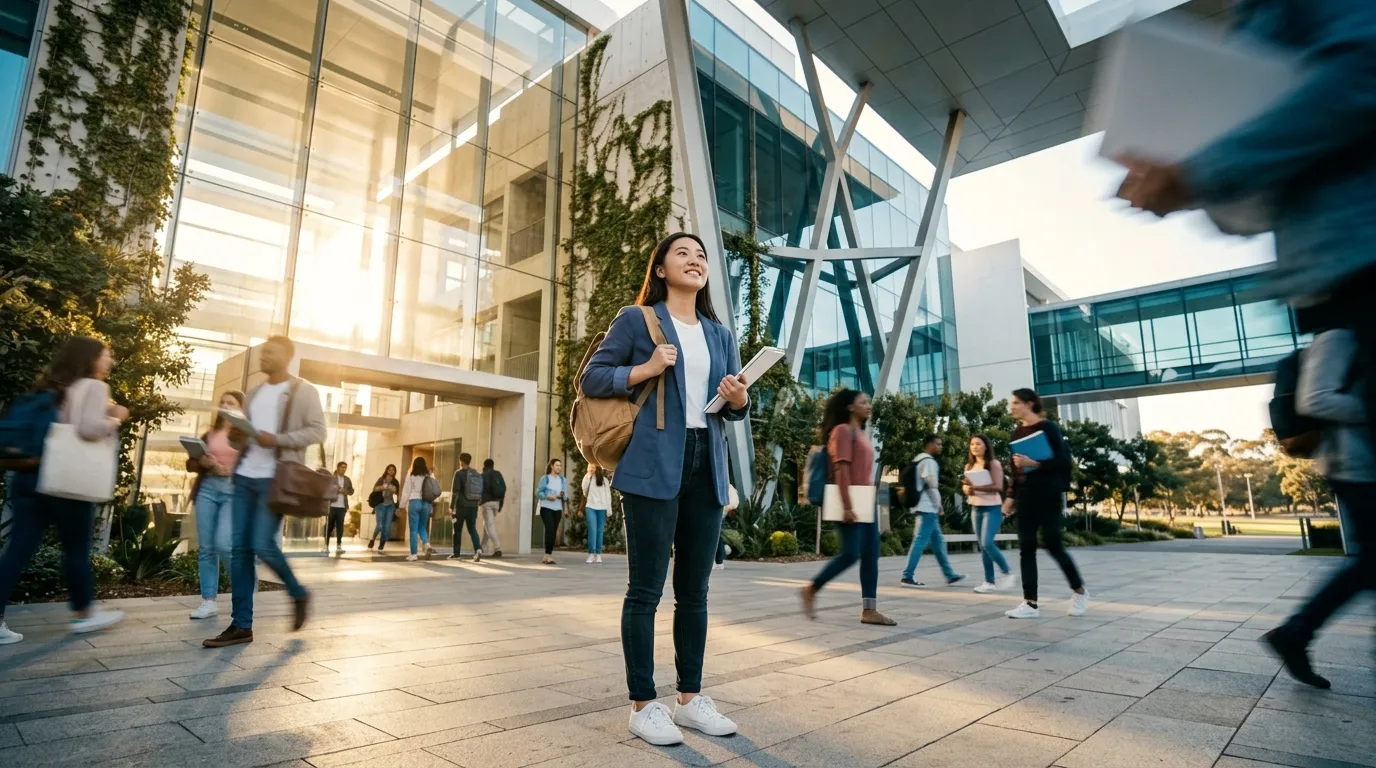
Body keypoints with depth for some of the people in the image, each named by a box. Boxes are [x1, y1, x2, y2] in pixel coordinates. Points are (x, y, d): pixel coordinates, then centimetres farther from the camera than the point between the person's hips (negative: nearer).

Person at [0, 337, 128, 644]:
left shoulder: (51, 387, 18)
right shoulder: (93, 386, -7)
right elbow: (89, 428, -22)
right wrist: (115, 420, -3)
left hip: (29, 474, 7)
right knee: (76, 549, 6)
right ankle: (83, 614, 19)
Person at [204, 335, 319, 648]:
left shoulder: (303, 391, -2)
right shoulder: (254, 393, 19)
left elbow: (317, 432, -10)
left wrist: (276, 440, -20)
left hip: (276, 479, -7)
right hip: (245, 476, 7)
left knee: (263, 545, -13)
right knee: (239, 549, 3)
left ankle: (298, 594, 13)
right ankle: (241, 625, 10)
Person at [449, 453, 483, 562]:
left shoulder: (459, 473, -7)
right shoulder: (478, 474, 10)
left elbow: (455, 491, -11)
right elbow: (482, 491, 12)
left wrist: (451, 505, -6)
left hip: (461, 505, -4)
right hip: (473, 506, 4)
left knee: (457, 530, 9)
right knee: (472, 529, 6)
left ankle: (456, 553, 16)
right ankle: (478, 549, -15)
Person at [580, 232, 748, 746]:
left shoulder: (721, 336, 18)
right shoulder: (636, 319, 3)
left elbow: (735, 408, 18)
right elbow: (591, 379, 0)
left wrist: (738, 400, -5)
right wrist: (646, 370, -13)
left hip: (706, 467, 6)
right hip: (653, 465, -5)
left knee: (694, 590, 11)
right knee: (646, 588, -1)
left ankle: (690, 698, 23)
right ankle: (643, 704, 12)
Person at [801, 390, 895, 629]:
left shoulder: (862, 434, 20)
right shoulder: (843, 430, -7)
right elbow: (841, 470, -16)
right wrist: (847, 506, -23)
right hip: (850, 502, -9)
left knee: (871, 554, 4)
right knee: (851, 553, -9)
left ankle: (869, 610, 7)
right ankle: (811, 590, 7)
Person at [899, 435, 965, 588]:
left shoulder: (920, 460, 18)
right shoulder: (928, 461, -12)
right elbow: (932, 486, -15)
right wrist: (939, 506, -6)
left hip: (926, 508, 11)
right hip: (928, 508, -11)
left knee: (938, 541, 13)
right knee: (920, 541, -10)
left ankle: (950, 575, 20)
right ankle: (908, 576, -9)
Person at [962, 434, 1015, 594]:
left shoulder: (994, 464, -7)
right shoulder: (969, 466, 12)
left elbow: (998, 487, -15)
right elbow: (966, 485, 15)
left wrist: (976, 487, -23)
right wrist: (967, 489, -8)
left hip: (992, 508, -6)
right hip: (976, 509, 6)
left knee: (988, 543, -16)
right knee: (982, 546, 5)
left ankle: (1007, 573, 3)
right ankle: (989, 582, 10)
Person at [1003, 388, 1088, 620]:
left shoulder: (1048, 428, -6)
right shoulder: (1017, 433, 13)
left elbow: (1063, 461, -12)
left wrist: (1034, 464, -23)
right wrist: (1012, 496, 15)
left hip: (1048, 496, -6)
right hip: (1025, 497, 6)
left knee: (1052, 544, -3)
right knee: (1026, 548, 1)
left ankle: (1079, 590, 22)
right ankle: (1030, 603, 4)